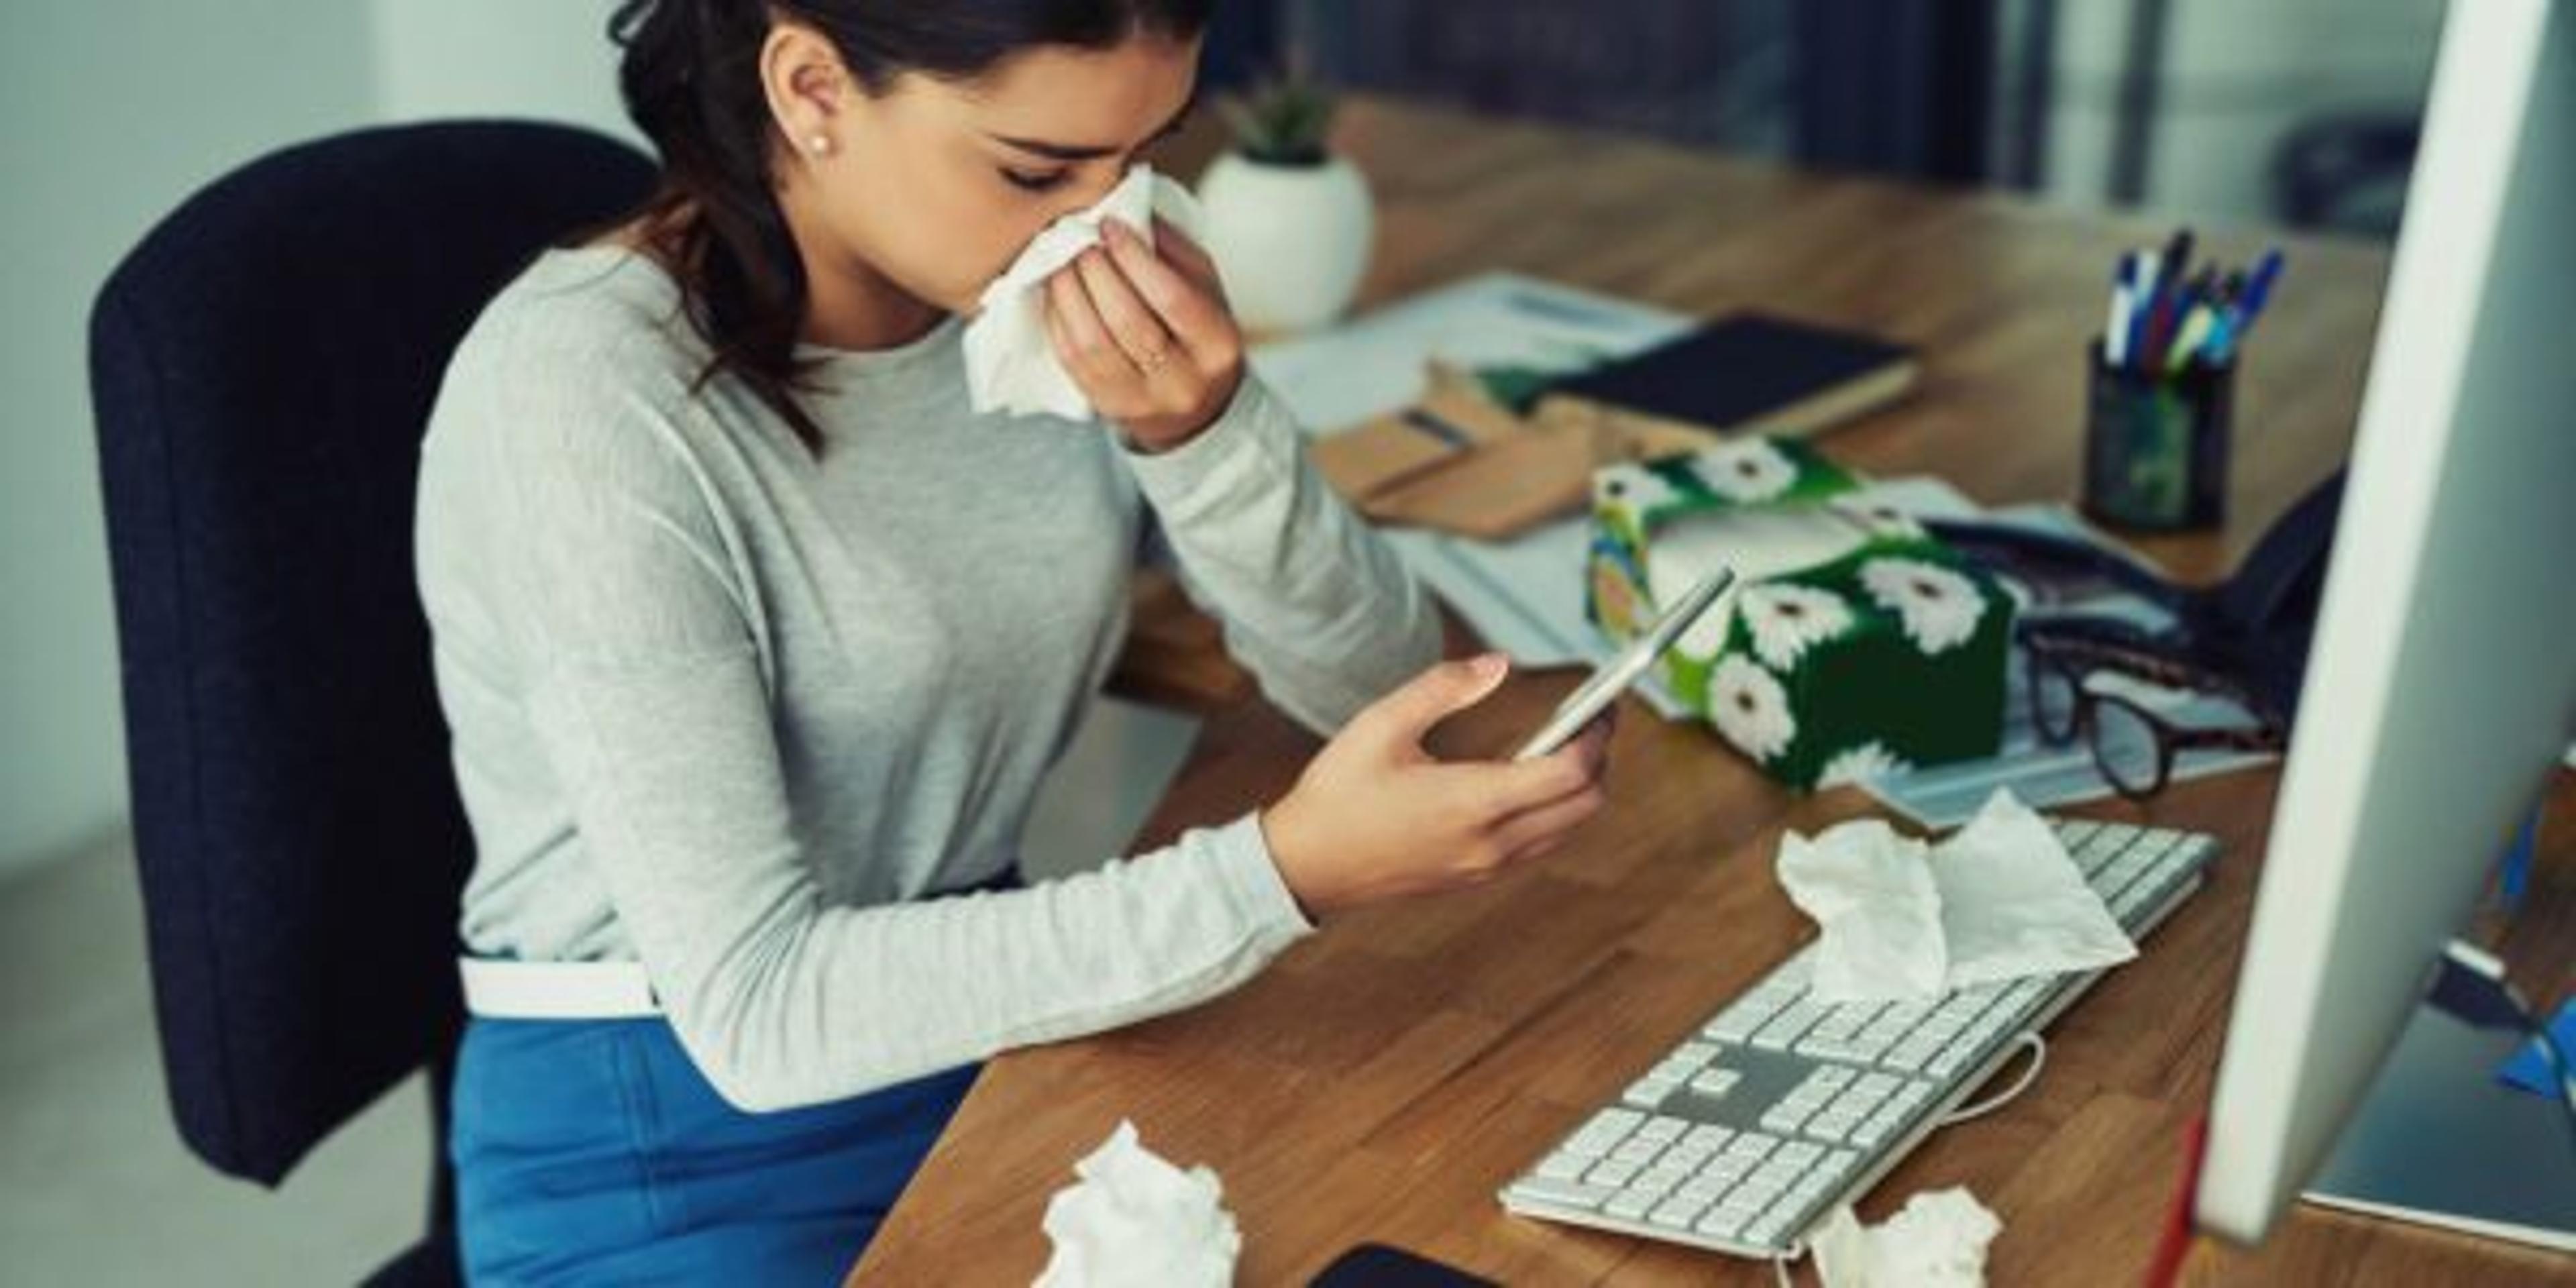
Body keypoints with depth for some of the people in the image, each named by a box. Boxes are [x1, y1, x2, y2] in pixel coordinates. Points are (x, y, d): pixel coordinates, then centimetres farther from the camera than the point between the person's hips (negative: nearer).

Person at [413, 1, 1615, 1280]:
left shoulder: (1065, 288, -5)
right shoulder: (587, 393, -22)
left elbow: (1379, 687, -4)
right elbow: (755, 1008, -24)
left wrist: (1203, 429, -22)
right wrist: (1285, 869, -31)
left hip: (984, 1048, 5)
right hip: (668, 1157, -5)